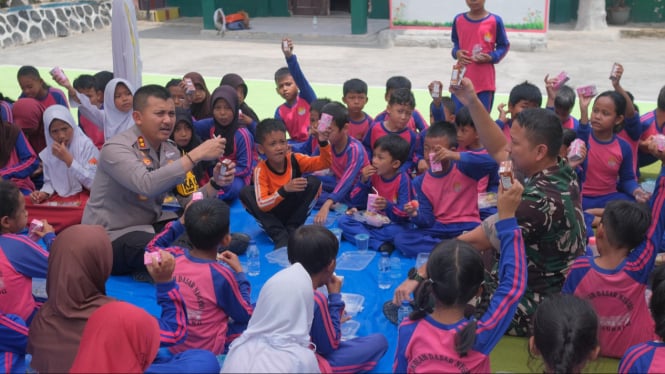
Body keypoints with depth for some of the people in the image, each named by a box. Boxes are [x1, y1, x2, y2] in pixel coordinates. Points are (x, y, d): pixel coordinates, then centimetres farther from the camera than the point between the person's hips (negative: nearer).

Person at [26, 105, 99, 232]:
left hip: (83, 197, -4)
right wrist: (43, 194, -8)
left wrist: (68, 159, -19)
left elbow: (95, 183, -14)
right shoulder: (48, 153, 6)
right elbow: (50, 182, 15)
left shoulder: (86, 145, -7)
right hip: (59, 199, 4)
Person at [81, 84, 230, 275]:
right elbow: (147, 185, -38)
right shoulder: (116, 148, -19)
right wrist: (196, 155, -36)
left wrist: (215, 184, -19)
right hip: (112, 237, -8)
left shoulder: (170, 150, 3)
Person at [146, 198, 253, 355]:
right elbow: (245, 315, -11)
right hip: (208, 349, -6)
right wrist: (239, 273, -3)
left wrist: (181, 222, 5)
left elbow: (152, 247, 14)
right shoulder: (221, 276, -27)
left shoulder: (173, 257, -13)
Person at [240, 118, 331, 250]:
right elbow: (262, 205, -29)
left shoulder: (295, 160, -13)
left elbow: (326, 162, -17)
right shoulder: (261, 170, -20)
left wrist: (323, 143, -36)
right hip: (271, 213, -1)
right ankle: (280, 236, -28)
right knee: (246, 192, -26)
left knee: (314, 182, -21)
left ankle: (292, 230, -16)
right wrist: (284, 190, -43)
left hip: (294, 211, 1)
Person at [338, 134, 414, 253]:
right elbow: (355, 202, -1)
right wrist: (363, 181, -15)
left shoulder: (403, 180, -14)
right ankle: (378, 244, -30)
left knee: (395, 232, -38)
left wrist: (387, 206, -36)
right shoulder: (372, 175, -3)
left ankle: (357, 234, -18)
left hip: (392, 223, -5)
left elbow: (405, 213, -17)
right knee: (343, 221, -17)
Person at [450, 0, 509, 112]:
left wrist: (491, 57, -14)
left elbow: (504, 46, 3)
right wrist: (456, 52, -4)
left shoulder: (495, 20, -5)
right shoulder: (458, 19, 5)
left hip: (484, 80, -2)